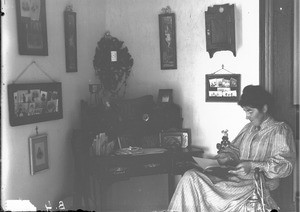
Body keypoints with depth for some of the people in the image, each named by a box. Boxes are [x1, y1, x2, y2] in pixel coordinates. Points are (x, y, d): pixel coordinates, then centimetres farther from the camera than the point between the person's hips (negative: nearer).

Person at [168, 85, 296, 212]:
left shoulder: (280, 131, -2)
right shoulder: (248, 128, 21)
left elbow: (286, 165, -11)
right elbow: (233, 149, 24)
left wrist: (253, 166, -18)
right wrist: (224, 157, 0)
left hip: (255, 184, -7)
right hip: (234, 179, 7)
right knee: (190, 176, -14)